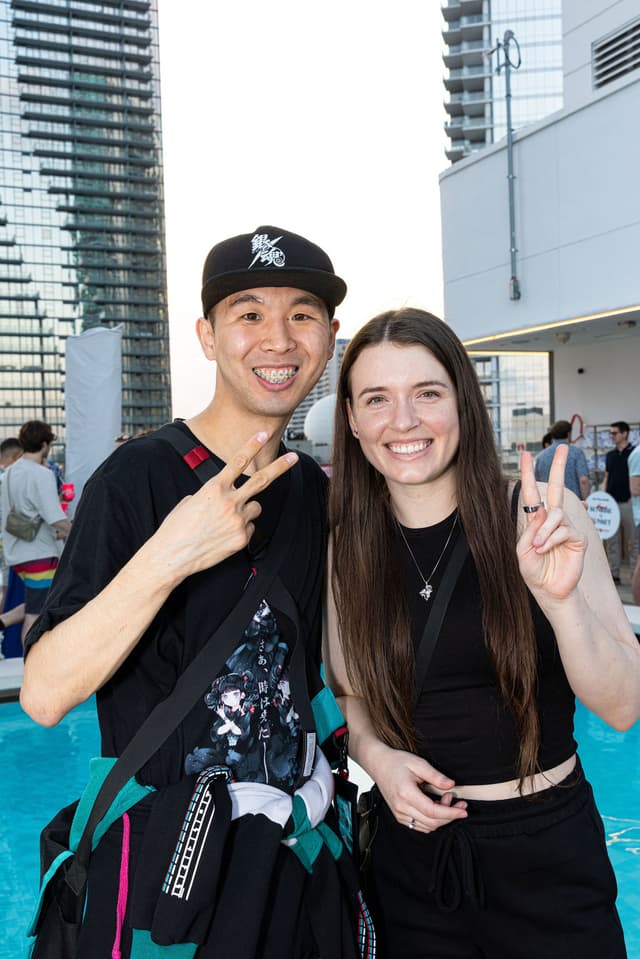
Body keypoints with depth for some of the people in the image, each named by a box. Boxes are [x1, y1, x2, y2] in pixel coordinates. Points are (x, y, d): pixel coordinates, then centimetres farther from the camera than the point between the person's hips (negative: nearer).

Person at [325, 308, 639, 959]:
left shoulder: (542, 516, -13)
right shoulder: (347, 548, -5)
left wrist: (558, 598, -29)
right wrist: (375, 755, -12)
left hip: (547, 857, -2)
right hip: (412, 851, 2)